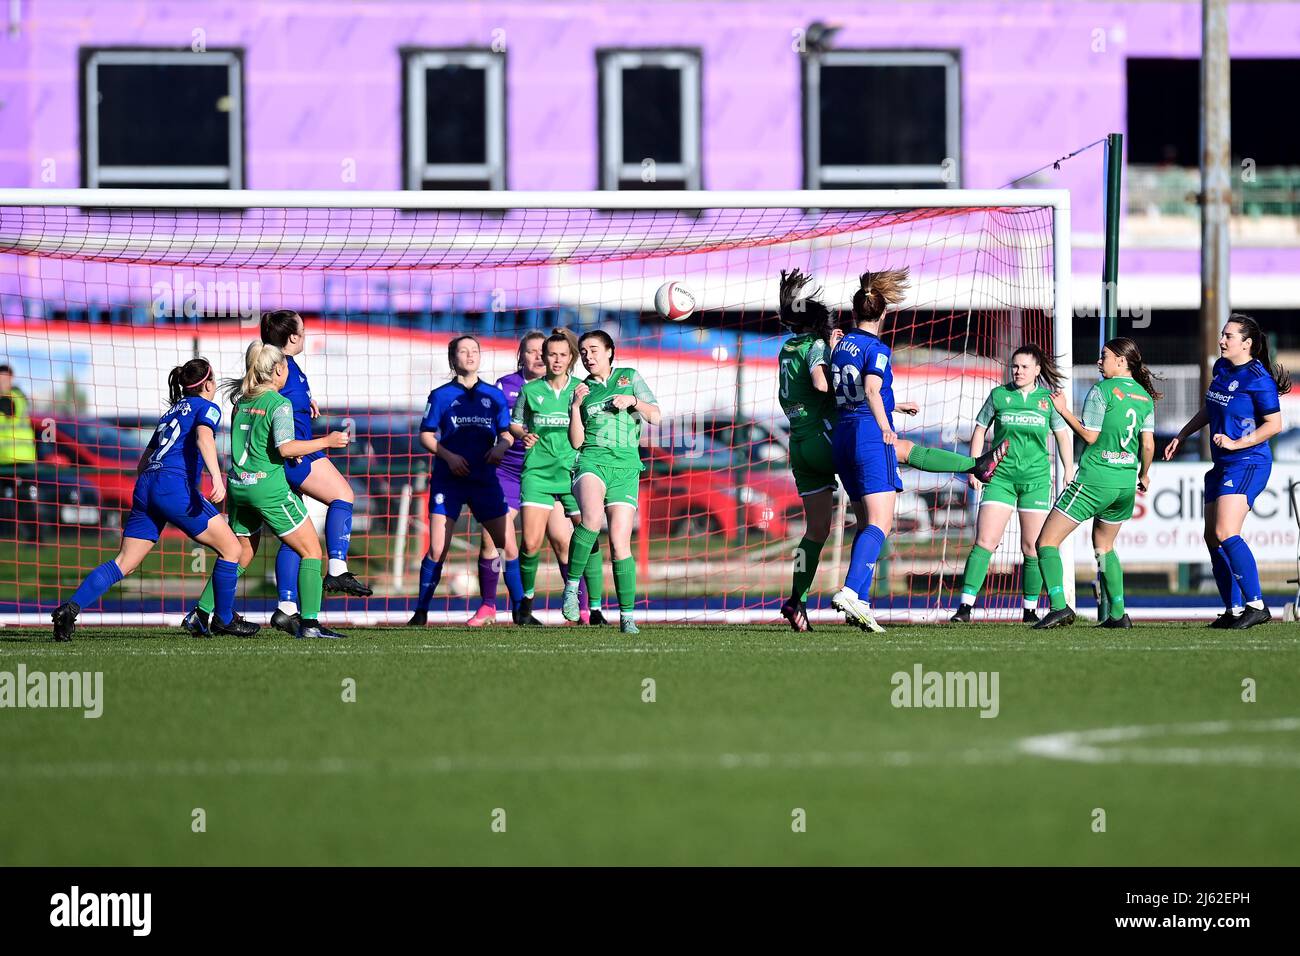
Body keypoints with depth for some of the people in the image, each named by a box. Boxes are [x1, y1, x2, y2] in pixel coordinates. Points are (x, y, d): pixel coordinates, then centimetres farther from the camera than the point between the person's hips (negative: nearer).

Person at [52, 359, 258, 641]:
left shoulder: (170, 413, 29)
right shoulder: (206, 408, 7)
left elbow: (143, 462, 30)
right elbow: (204, 437, -16)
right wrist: (217, 478, -29)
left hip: (146, 483, 7)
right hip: (176, 485, -7)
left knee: (124, 562, 2)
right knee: (231, 548, 5)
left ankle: (71, 608, -15)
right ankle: (224, 620, 10)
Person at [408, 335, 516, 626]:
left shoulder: (494, 395, 10)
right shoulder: (441, 395, 5)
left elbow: (507, 433, 13)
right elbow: (426, 435, 4)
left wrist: (501, 446, -9)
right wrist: (448, 456, -11)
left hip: (485, 480, 2)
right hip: (448, 481, -2)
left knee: (509, 545, -3)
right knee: (437, 550, -10)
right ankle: (421, 612, -1)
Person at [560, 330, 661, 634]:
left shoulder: (630, 378, 13)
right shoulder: (582, 390, 14)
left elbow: (655, 416, 10)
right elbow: (576, 441, 6)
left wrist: (633, 400, -6)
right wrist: (576, 406, -5)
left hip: (625, 467, 0)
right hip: (592, 461, 0)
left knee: (620, 543, -8)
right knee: (592, 517, -32)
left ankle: (627, 615, -1)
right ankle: (572, 586, -20)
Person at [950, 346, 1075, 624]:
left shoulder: (1048, 399, 4)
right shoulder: (998, 395, 3)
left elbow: (1063, 436, 13)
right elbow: (979, 431, 11)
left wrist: (1069, 473, 10)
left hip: (1036, 478, 1)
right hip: (1001, 476, -1)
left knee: (1032, 547, 1)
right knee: (984, 541, -12)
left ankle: (1030, 610, 11)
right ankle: (965, 606, -15)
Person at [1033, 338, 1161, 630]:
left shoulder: (1101, 391, -9)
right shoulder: (1145, 397, 9)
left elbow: (1089, 436, -11)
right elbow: (1148, 445, 7)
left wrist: (1063, 410, -1)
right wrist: (1143, 475, 23)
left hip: (1094, 479, -7)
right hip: (1126, 484, 7)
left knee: (1047, 542, -3)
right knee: (1104, 547, 25)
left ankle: (1059, 606, -20)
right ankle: (1118, 614, 18)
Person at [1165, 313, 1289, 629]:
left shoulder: (1258, 379, -14)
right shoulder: (1222, 369, 11)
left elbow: (1274, 424, -15)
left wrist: (1236, 444, -19)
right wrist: (1181, 436, 28)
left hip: (1247, 464, -10)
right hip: (1222, 466, 10)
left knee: (1225, 533, -22)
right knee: (1212, 538, 7)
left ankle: (1256, 605, -21)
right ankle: (1233, 610, 12)